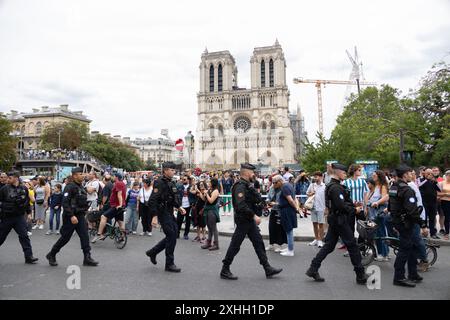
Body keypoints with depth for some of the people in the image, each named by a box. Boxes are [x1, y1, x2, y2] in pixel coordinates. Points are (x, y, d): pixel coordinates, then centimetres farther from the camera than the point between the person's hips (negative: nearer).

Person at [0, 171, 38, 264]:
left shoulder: (24, 189, 2)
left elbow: (27, 201, 13)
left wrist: (28, 212, 16)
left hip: (19, 217, 1)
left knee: (24, 236, -3)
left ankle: (29, 257, -1)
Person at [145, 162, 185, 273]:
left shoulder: (171, 183, 13)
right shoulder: (159, 183, -16)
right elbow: (153, 200, -21)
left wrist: (179, 207, 10)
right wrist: (154, 217, -25)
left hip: (170, 213, 9)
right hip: (163, 213, -9)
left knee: (173, 235, 13)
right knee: (171, 236, -5)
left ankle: (152, 252, 28)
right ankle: (169, 264, 9)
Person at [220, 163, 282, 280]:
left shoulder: (246, 185, 13)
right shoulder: (240, 186, -20)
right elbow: (241, 205, -29)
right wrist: (254, 216, -26)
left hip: (249, 220, 10)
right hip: (243, 220, -10)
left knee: (259, 243, 12)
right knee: (235, 245, 1)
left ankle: (267, 269, 20)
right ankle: (224, 271, 15)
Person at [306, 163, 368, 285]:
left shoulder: (330, 185, 14)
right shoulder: (336, 188, -19)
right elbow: (341, 206, -23)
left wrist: (353, 206, 5)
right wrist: (354, 210, -10)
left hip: (333, 219, 10)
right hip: (340, 220, -10)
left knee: (329, 245, 12)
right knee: (352, 246, 2)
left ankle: (313, 269, 12)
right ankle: (360, 275, 14)